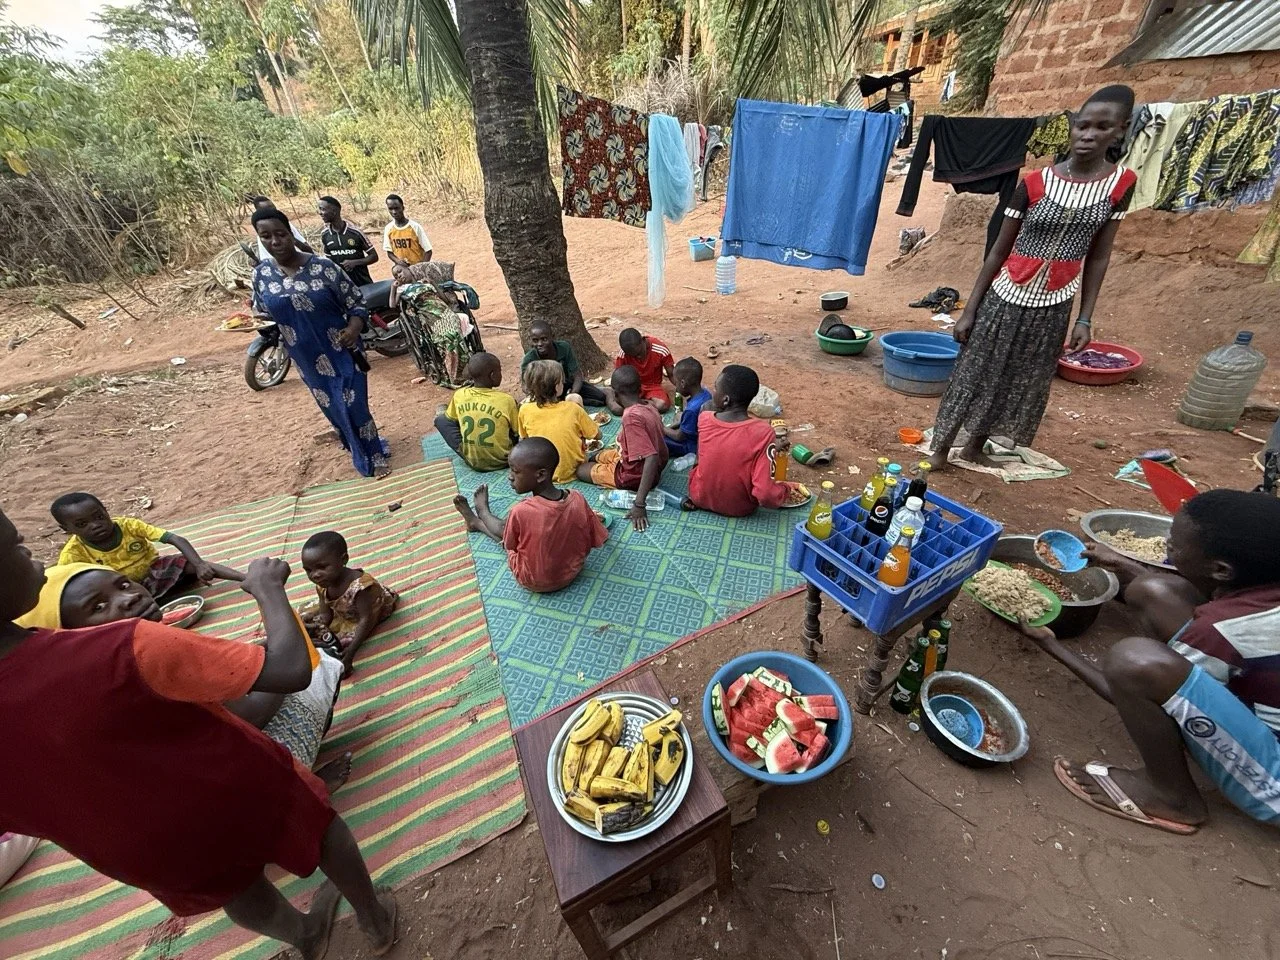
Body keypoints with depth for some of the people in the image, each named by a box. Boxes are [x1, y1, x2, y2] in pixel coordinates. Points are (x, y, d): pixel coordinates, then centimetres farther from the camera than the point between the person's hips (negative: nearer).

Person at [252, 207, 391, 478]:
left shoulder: (322, 266, -11)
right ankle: (361, 452, 36)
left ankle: (375, 455, 13)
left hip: (340, 350, -4)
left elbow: (356, 302, -9)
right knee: (333, 406, 15)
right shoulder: (261, 274, 1)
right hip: (306, 357, 4)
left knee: (353, 403, -4)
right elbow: (262, 313, 14)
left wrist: (354, 328, -25)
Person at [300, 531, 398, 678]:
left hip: (374, 611, -7)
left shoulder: (359, 585, -41)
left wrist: (350, 653, -42)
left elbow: (366, 620, -38)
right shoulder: (322, 586, -18)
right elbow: (325, 615, -9)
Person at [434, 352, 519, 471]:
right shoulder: (506, 400, -16)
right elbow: (518, 432, -3)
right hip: (501, 461, -1)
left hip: (472, 460, 2)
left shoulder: (459, 395, -8)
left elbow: (450, 418, 12)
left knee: (441, 419, 17)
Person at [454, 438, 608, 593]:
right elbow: (597, 540, -8)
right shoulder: (578, 499, -22)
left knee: (504, 528, 21)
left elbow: (508, 545, -11)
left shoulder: (520, 511, -32)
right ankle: (477, 522, 51)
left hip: (533, 582, -3)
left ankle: (482, 512, 53)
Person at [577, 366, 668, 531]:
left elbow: (652, 458, -38)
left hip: (633, 476, -9)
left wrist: (639, 504, -40)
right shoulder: (648, 406, -6)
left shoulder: (631, 417, -31)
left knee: (579, 468, 10)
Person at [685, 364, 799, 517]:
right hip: (740, 508, -1)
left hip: (700, 497, 2)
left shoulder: (704, 419, -19)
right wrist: (787, 488, -8)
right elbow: (766, 495, -32)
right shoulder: (763, 433, -29)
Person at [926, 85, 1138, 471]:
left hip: (1054, 307, 3)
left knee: (1023, 386, 11)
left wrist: (1085, 317, -2)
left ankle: (975, 447, 27)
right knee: (972, 377, 1)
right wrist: (969, 310, -7)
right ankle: (939, 451, 12)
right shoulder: (1035, 183, -5)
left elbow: (1098, 256, 3)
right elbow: (999, 251, -3)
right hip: (1005, 298, -2)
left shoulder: (1122, 183, 1)